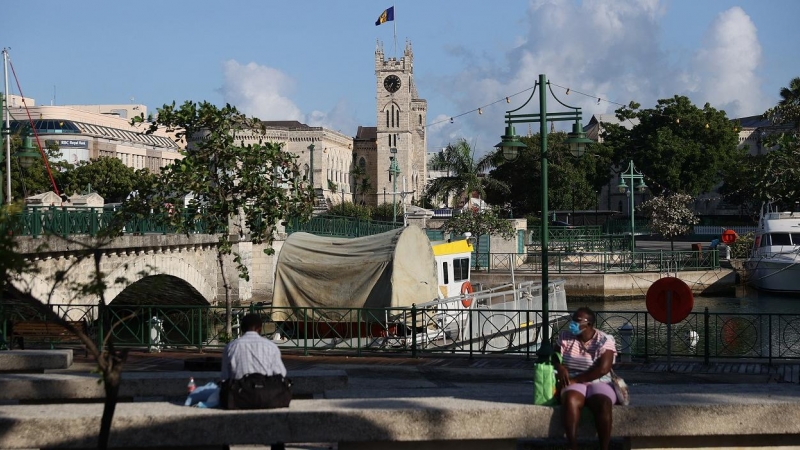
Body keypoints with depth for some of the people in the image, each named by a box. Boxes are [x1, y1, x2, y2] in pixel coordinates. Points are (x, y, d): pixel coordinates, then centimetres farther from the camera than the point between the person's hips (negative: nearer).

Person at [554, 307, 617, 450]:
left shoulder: (605, 341, -4)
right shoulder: (564, 337, 7)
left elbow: (602, 369, -14)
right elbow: (554, 357, 9)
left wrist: (575, 379, -16)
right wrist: (560, 367, -16)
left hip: (599, 383, -1)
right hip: (573, 384, 2)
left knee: (603, 404, -37)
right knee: (570, 400, -36)